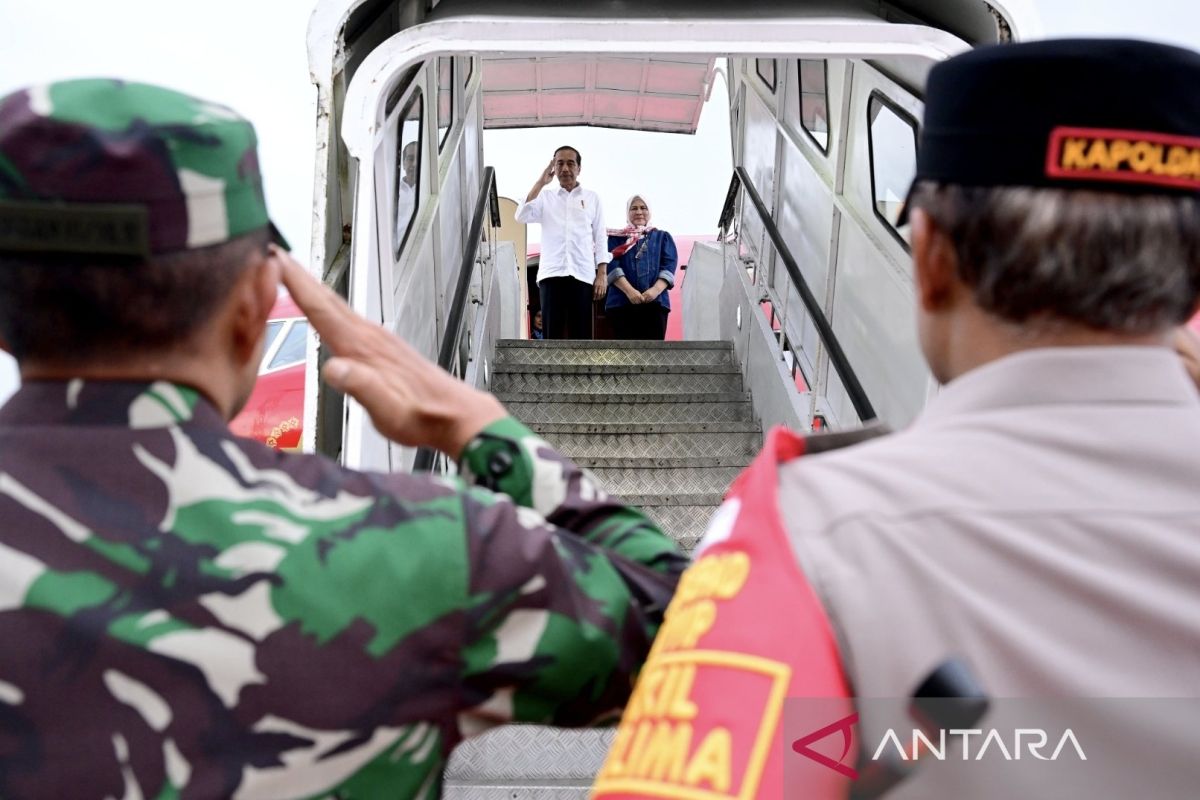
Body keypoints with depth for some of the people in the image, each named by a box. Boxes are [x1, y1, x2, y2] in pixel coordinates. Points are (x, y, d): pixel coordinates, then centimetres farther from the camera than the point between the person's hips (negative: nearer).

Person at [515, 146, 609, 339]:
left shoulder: (592, 198, 16)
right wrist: (540, 183, -1)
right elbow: (522, 216, -3)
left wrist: (602, 274, 1)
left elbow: (600, 238, 12)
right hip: (552, 274, 0)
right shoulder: (545, 197, 15)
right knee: (552, 334, -5)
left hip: (582, 275, 0)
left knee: (581, 335, -2)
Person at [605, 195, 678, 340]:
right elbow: (611, 266, 1)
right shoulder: (616, 238, 17)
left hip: (655, 301, 1)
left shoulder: (662, 237, 21)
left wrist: (656, 290, -14)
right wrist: (629, 291, -16)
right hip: (622, 301, 0)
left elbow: (669, 266, 6)